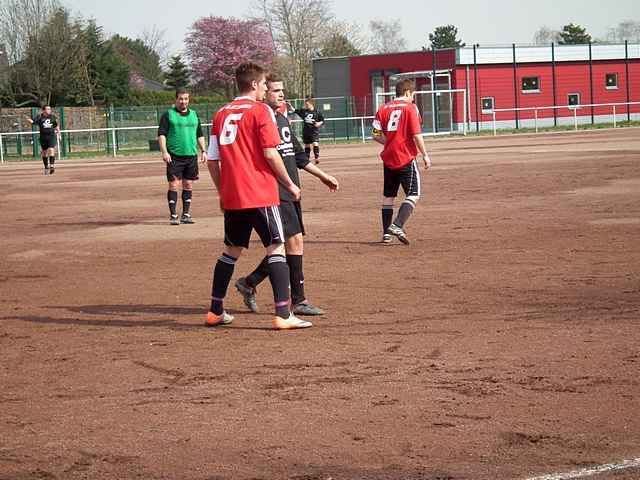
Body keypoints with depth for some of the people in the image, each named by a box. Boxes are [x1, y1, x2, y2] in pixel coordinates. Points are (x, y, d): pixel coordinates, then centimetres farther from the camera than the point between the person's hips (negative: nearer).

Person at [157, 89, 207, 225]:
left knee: (188, 185, 7)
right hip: (174, 156, -4)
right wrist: (164, 152, -16)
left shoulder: (194, 115, 15)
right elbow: (161, 134, -5)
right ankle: (173, 216, -3)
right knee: (174, 185, -6)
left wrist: (203, 150, 10)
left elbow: (200, 135, 21)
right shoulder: (168, 115, 1)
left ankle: (186, 214, 14)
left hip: (191, 155, 4)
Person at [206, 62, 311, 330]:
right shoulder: (261, 110, -6)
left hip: (231, 197, 6)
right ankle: (282, 315, -11)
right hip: (261, 195, -6)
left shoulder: (221, 114, 12)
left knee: (231, 251, 17)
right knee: (276, 248, -3)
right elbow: (270, 154, -13)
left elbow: (212, 161, 12)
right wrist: (289, 185, -2)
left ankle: (215, 312, 20)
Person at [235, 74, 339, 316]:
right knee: (294, 240, -11)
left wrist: (322, 176, 28)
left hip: (291, 193, 9)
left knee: (284, 245, 9)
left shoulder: (283, 119, 18)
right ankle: (298, 301, -5)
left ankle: (249, 283, 23)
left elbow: (298, 155, 26)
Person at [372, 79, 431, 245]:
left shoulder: (383, 108, 8)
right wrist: (425, 155, -5)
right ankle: (397, 225, -19)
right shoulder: (410, 107, -6)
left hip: (388, 158, 5)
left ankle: (386, 232, 12)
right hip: (406, 158, -5)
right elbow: (416, 134, -13)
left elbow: (376, 135, 3)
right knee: (413, 194, -1)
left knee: (388, 196, 14)